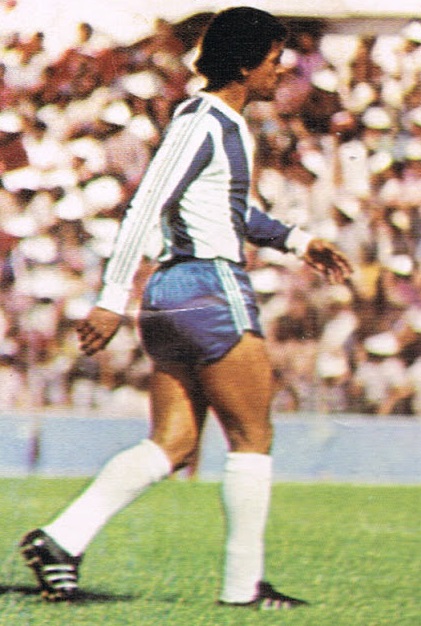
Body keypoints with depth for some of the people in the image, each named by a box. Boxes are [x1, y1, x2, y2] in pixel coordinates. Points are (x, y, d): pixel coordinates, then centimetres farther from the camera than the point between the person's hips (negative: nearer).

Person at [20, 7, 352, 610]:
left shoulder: (226, 124, 18)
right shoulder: (202, 124, -12)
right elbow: (143, 210, -18)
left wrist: (297, 240, 25)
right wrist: (112, 300, -22)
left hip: (172, 290, 10)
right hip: (212, 289, -10)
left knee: (172, 446, 4)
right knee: (253, 438, 0)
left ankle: (62, 538, -6)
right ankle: (244, 583, 4)